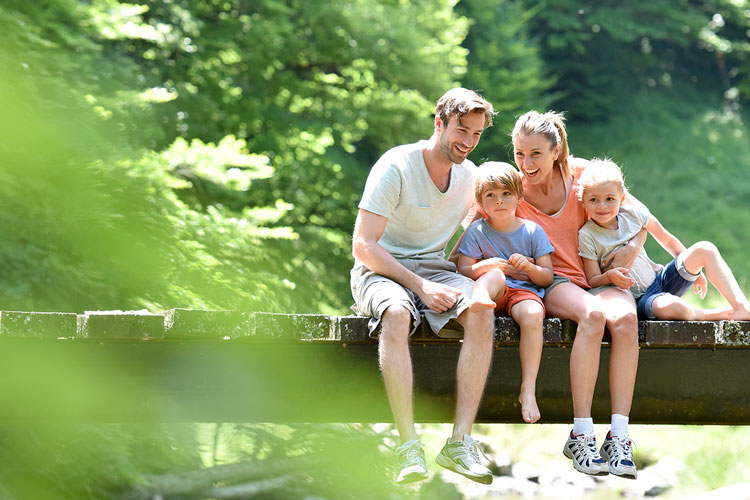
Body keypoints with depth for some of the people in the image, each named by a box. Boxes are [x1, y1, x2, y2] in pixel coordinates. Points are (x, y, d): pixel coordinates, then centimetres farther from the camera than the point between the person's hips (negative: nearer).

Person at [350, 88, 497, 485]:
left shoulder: (470, 176, 7)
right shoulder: (396, 167, -12)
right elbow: (363, 245, -16)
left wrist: (461, 281, -1)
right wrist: (420, 286, -23)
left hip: (435, 269, 5)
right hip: (381, 270, -5)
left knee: (481, 314, -29)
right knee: (397, 314, -40)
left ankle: (460, 441, -31)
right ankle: (409, 445, -41)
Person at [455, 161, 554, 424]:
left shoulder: (533, 231, 9)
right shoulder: (476, 232, 8)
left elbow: (548, 277, 7)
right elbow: (462, 270, 1)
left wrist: (529, 267, -14)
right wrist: (483, 267, -18)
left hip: (525, 291, 0)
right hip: (493, 293, 0)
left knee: (532, 314, -35)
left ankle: (528, 389, -36)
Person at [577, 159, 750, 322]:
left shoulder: (632, 214, -1)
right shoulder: (587, 236, -11)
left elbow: (666, 240, 14)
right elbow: (592, 280, -9)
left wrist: (694, 269, 17)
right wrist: (609, 277, -32)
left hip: (660, 280, 6)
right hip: (637, 299, -6)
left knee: (705, 249, -11)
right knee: (671, 307, -39)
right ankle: (719, 315, -12)